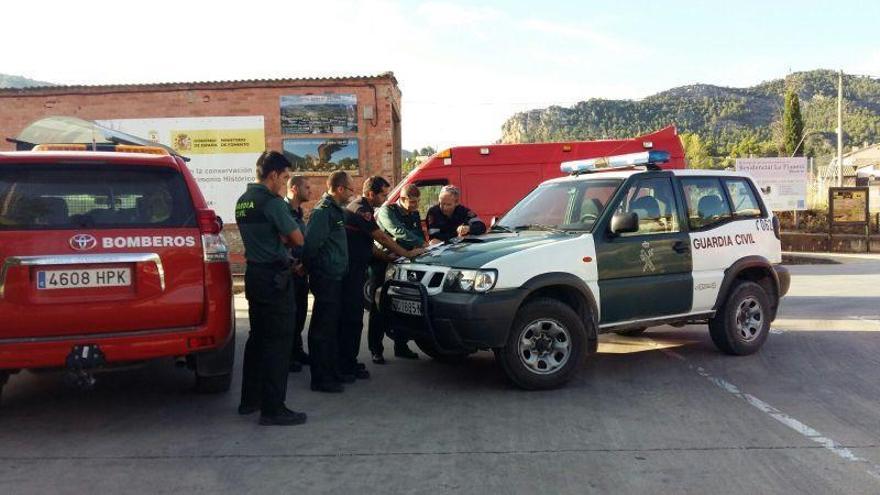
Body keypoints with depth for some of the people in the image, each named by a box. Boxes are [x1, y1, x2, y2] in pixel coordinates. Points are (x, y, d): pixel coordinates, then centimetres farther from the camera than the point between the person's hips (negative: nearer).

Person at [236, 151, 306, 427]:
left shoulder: (243, 201, 13)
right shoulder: (272, 202, -15)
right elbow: (297, 239, -11)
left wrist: (280, 238, 5)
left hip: (254, 274, 10)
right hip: (274, 277, -9)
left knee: (258, 336, 17)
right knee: (278, 342, -4)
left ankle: (250, 399, 25)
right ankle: (273, 409, -1)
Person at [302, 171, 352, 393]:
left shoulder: (335, 210, 16)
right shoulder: (323, 211, -15)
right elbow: (311, 243, -21)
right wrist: (313, 269, -12)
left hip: (334, 277, 10)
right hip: (326, 278, -10)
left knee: (331, 327, 16)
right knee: (323, 329, -3)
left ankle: (332, 372, 26)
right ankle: (321, 379, 4)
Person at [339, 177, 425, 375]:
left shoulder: (361, 208, 20)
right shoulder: (361, 210, -14)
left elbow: (366, 243, 21)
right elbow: (381, 237, -15)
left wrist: (386, 256, 10)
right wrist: (407, 253, -8)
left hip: (355, 271, 11)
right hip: (350, 273, -11)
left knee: (353, 319, 12)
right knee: (351, 319, -7)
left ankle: (349, 363, 18)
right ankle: (344, 366, -3)